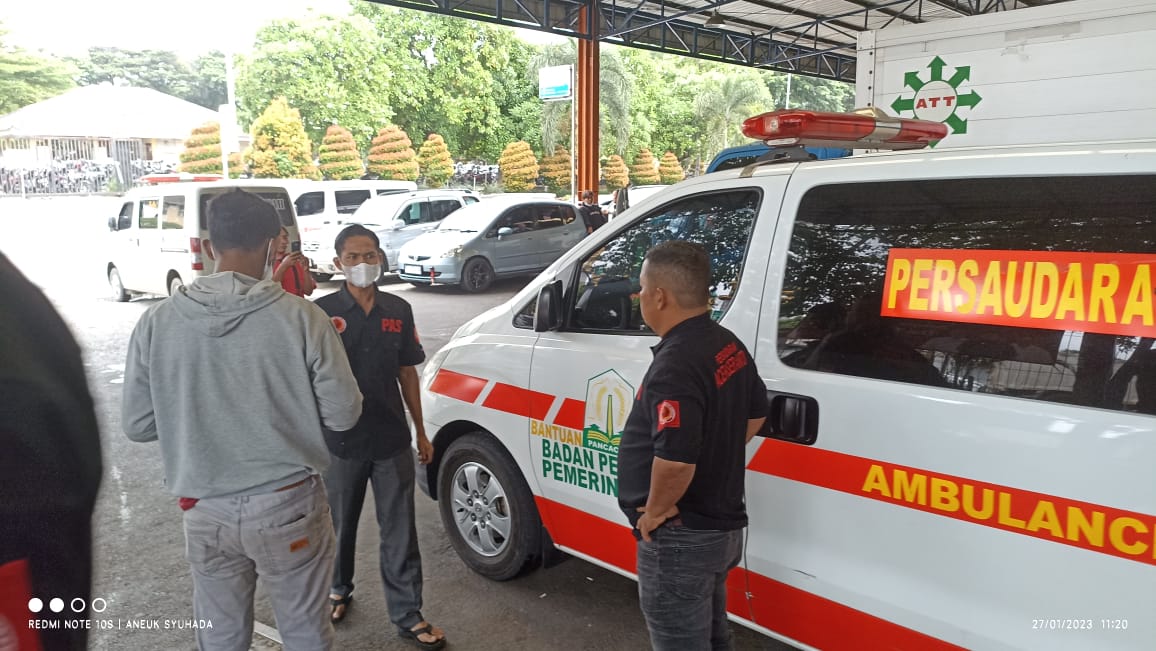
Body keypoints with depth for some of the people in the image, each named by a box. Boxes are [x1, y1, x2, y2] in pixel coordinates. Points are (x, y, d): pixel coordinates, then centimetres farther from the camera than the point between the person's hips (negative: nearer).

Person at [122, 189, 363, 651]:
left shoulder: (156, 322, -8)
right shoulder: (301, 317, -16)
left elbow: (137, 426, -1)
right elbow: (343, 414, -11)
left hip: (205, 512, 3)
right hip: (287, 505, -2)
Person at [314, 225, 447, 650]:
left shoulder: (399, 311, 2)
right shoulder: (323, 311, -8)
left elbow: (407, 373, 8)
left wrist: (420, 431, 10)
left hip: (392, 440, 2)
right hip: (341, 442, -2)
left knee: (400, 531, 8)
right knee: (340, 524, 18)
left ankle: (407, 616, 21)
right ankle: (339, 590, 44)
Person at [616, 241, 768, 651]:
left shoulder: (676, 365, -27)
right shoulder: (728, 346, 4)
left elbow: (675, 459, -36)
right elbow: (756, 414, 18)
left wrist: (655, 510, -19)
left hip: (682, 538, -9)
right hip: (722, 524, 9)